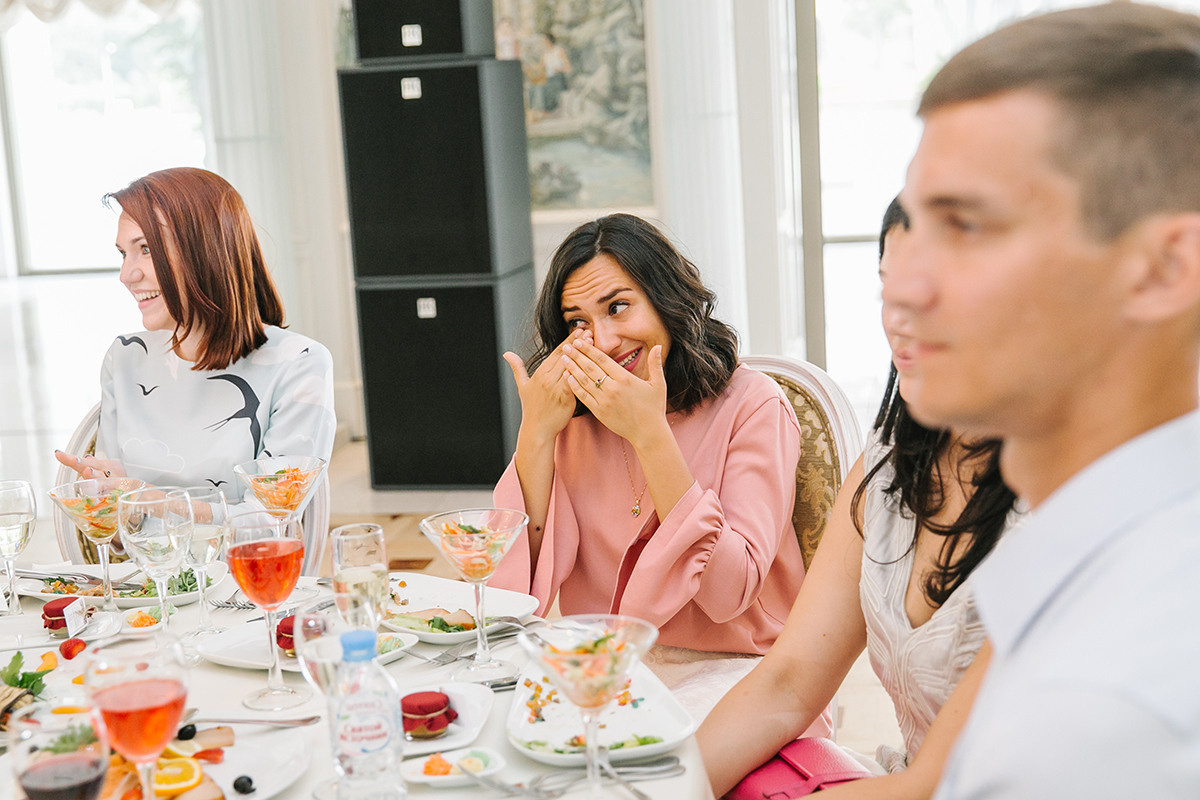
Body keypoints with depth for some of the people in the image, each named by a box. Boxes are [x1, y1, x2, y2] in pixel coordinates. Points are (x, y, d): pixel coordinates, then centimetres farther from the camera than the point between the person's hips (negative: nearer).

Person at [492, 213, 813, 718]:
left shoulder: (751, 405, -8)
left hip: (728, 677, -4)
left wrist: (650, 434, -21)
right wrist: (535, 432, -11)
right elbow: (520, 591, -4)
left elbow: (730, 593, -18)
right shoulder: (572, 418, 5)